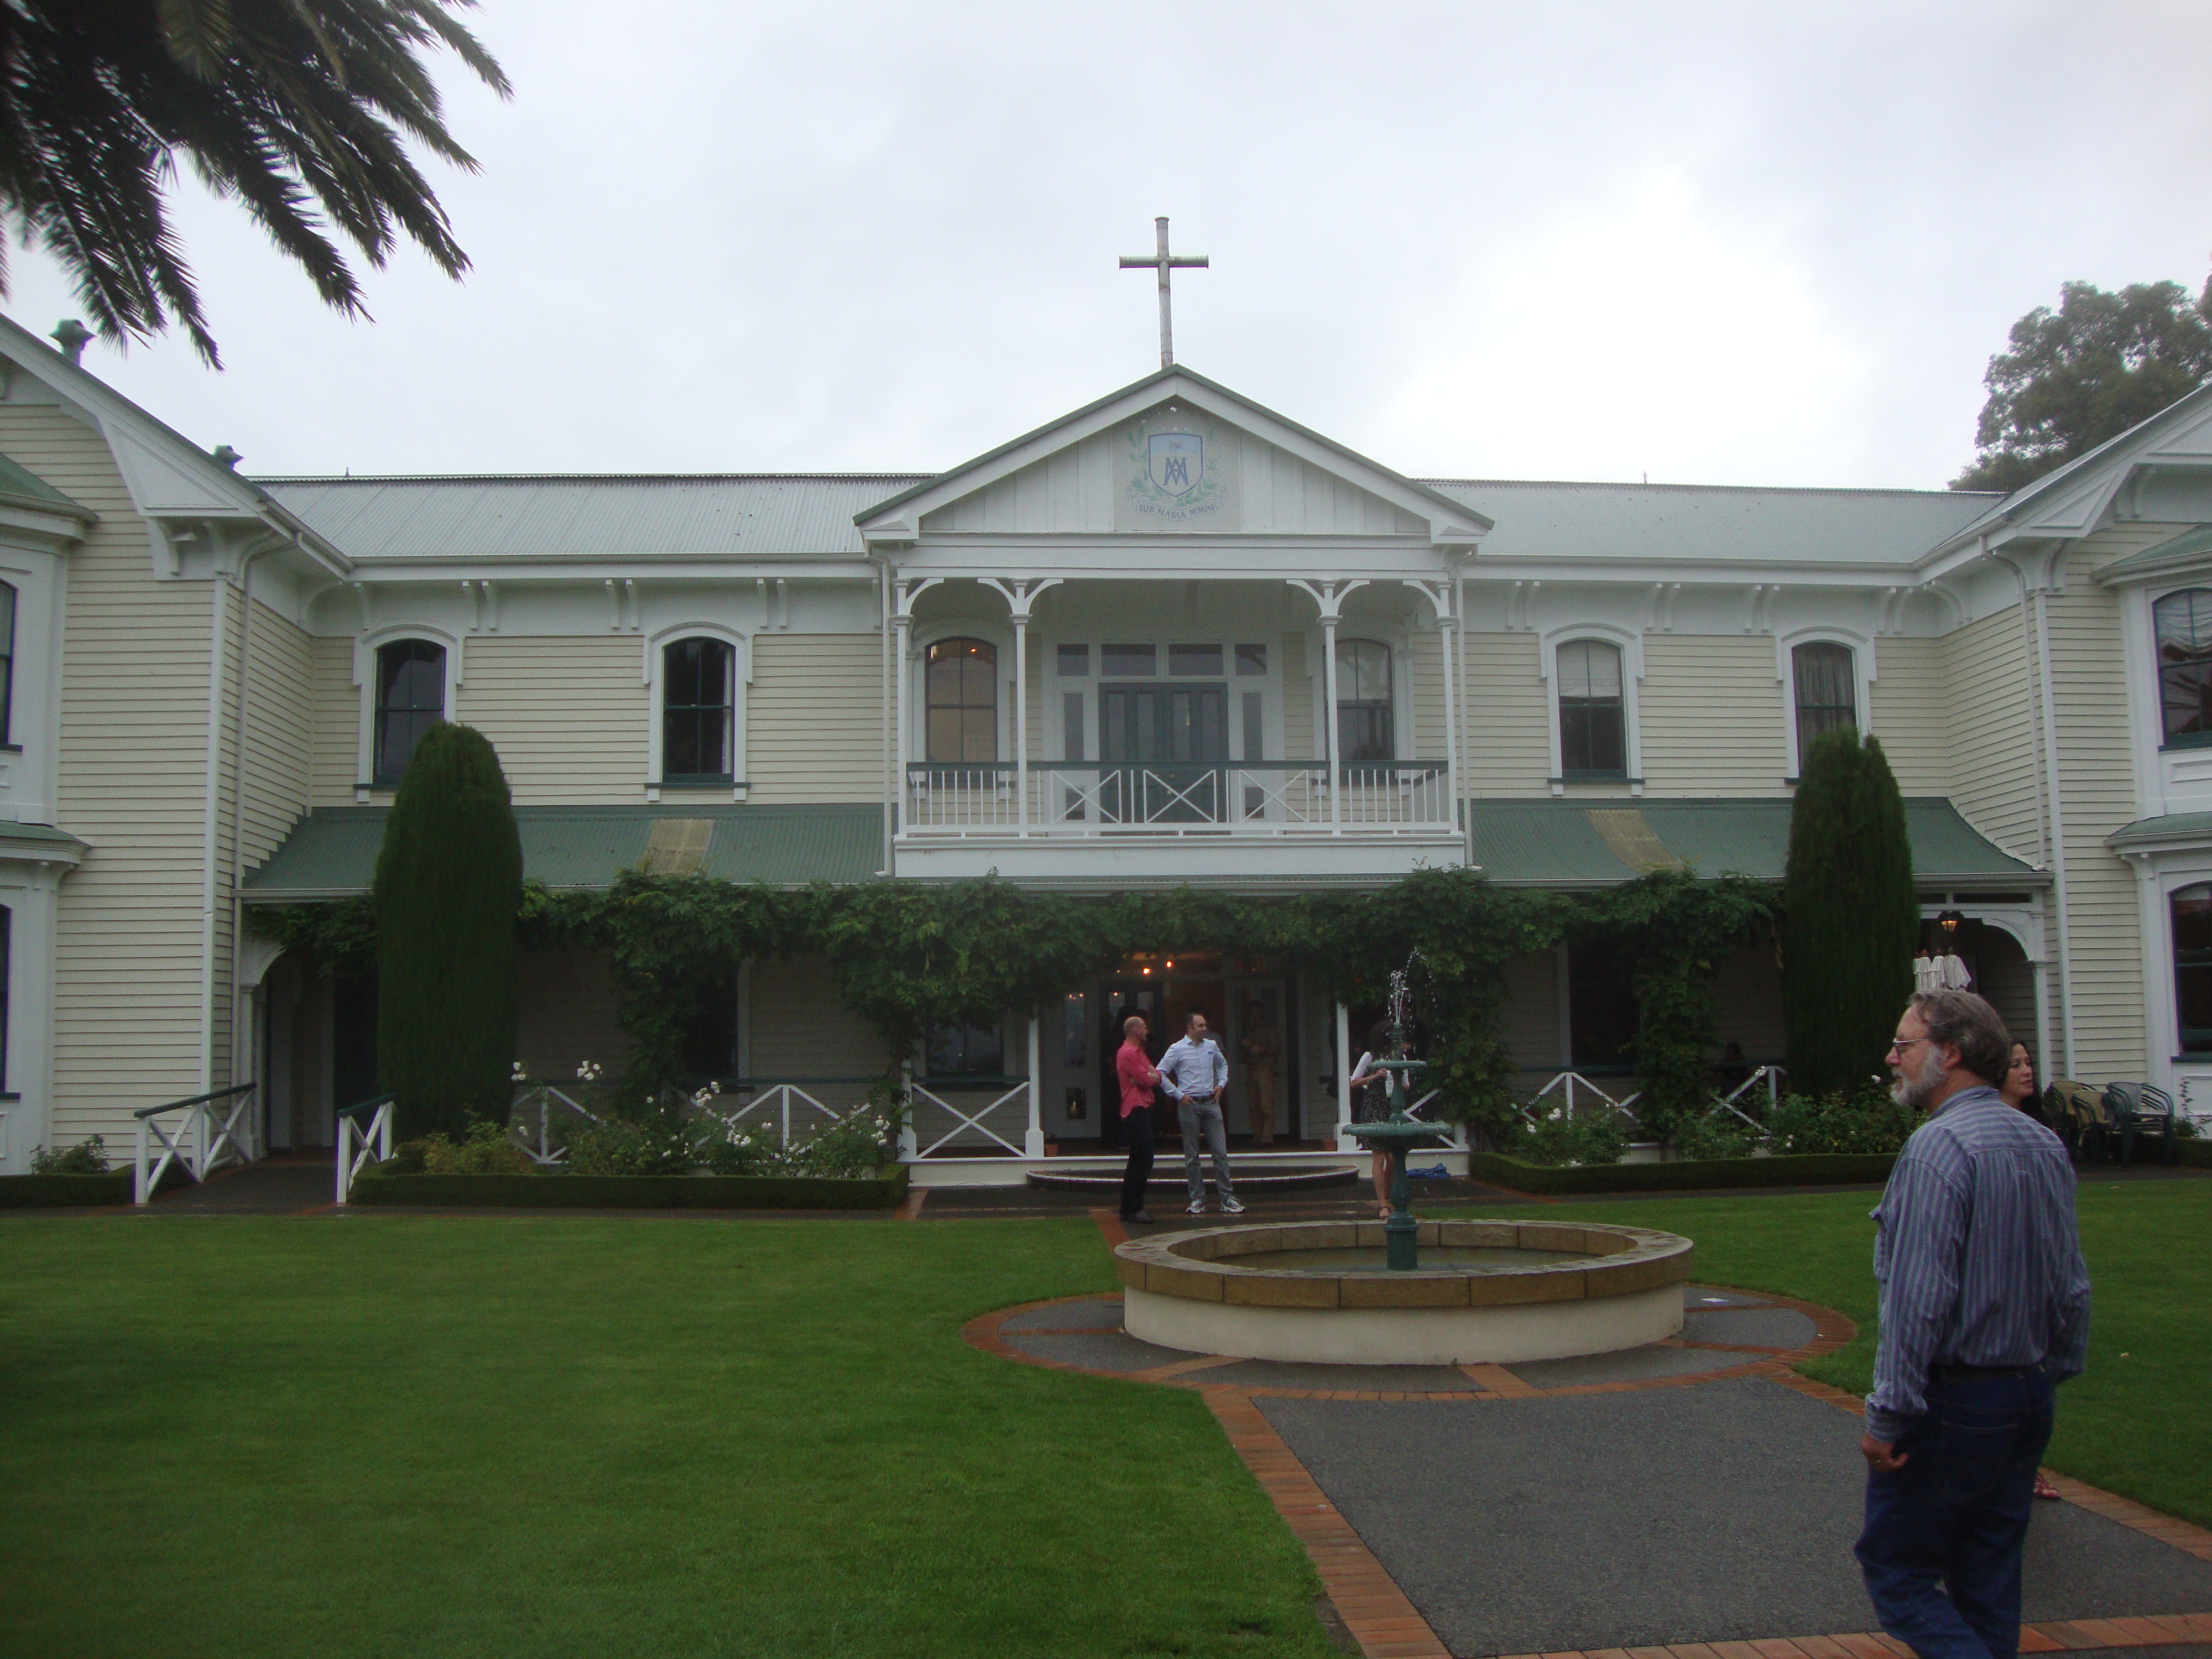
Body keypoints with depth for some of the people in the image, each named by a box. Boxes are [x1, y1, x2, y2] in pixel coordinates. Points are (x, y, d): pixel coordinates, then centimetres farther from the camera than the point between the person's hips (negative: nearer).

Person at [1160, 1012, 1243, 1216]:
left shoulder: (1212, 1046, 11)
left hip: (1211, 1103, 4)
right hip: (1189, 1105, -4)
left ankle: (1227, 1198, 4)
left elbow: (1223, 1065, 30)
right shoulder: (1177, 1049, -4)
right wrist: (1179, 1095, -9)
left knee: (1221, 1152, 0)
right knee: (1192, 1155, 3)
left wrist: (1221, 1084, 13)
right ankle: (1197, 1199, 10)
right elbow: (1160, 1074, -7)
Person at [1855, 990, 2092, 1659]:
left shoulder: (1938, 1147, -20)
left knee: (1897, 1568, 3)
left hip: (1953, 1403, -8)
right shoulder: (2045, 1144, 7)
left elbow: (1919, 1297, -23)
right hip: (2030, 1401, 8)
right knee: (1989, 1580, 16)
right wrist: (2055, 1372, 23)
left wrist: (1887, 1416, -18)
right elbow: (2072, 1286, 13)